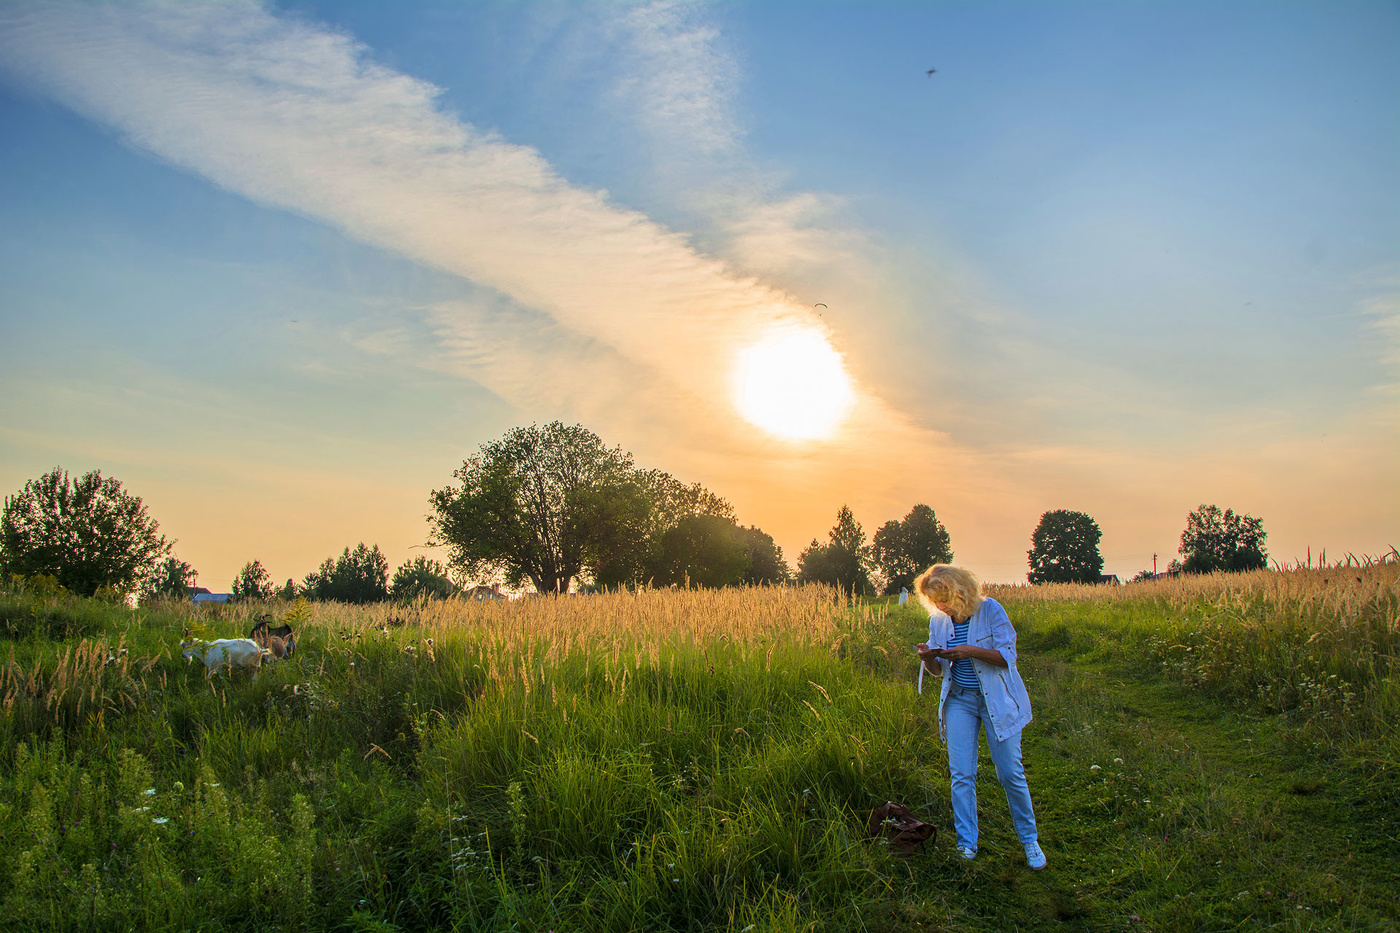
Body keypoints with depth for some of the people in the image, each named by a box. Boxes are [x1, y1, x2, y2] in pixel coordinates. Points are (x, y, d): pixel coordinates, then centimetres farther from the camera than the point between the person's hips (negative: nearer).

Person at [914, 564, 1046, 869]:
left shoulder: (990, 610, -12)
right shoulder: (938, 620, 1)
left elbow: (1008, 656, -12)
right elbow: (938, 670, 9)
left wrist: (972, 651, -25)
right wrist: (927, 658, -14)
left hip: (997, 700, -3)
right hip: (959, 699, 4)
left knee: (1010, 773, 0)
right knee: (961, 775, -1)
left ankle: (1030, 840, 20)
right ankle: (967, 846, 10)